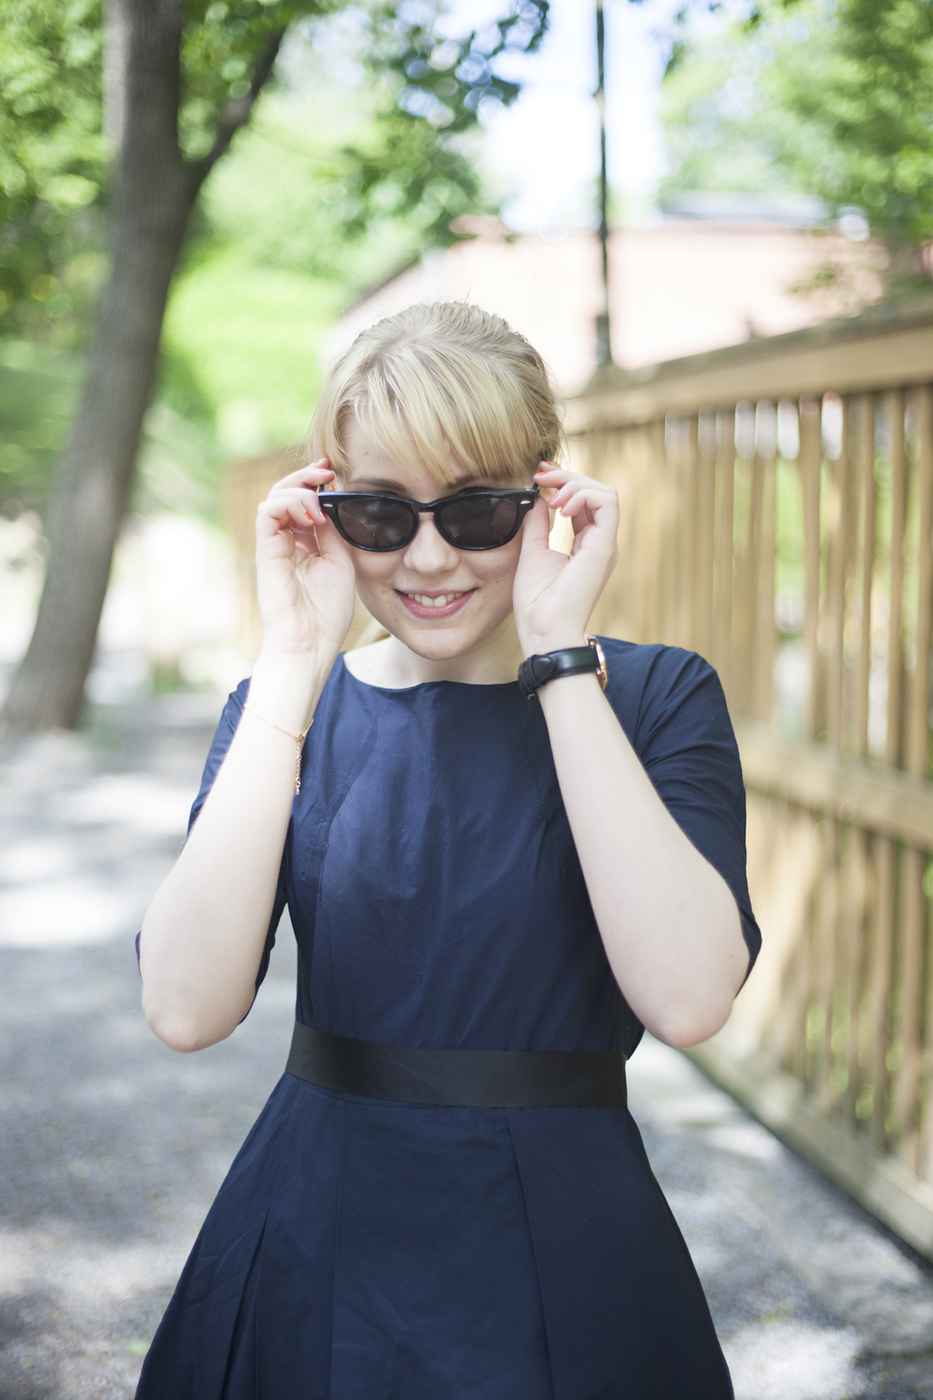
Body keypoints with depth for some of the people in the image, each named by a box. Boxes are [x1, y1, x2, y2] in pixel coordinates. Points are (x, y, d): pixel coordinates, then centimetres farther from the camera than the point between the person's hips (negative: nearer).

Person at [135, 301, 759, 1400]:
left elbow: (687, 998, -24)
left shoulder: (654, 696, -6)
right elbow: (186, 1009, -18)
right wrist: (294, 660, -20)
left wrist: (560, 656, -22)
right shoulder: (291, 705, -2)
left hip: (562, 1244, -1)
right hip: (318, 1243, 2)